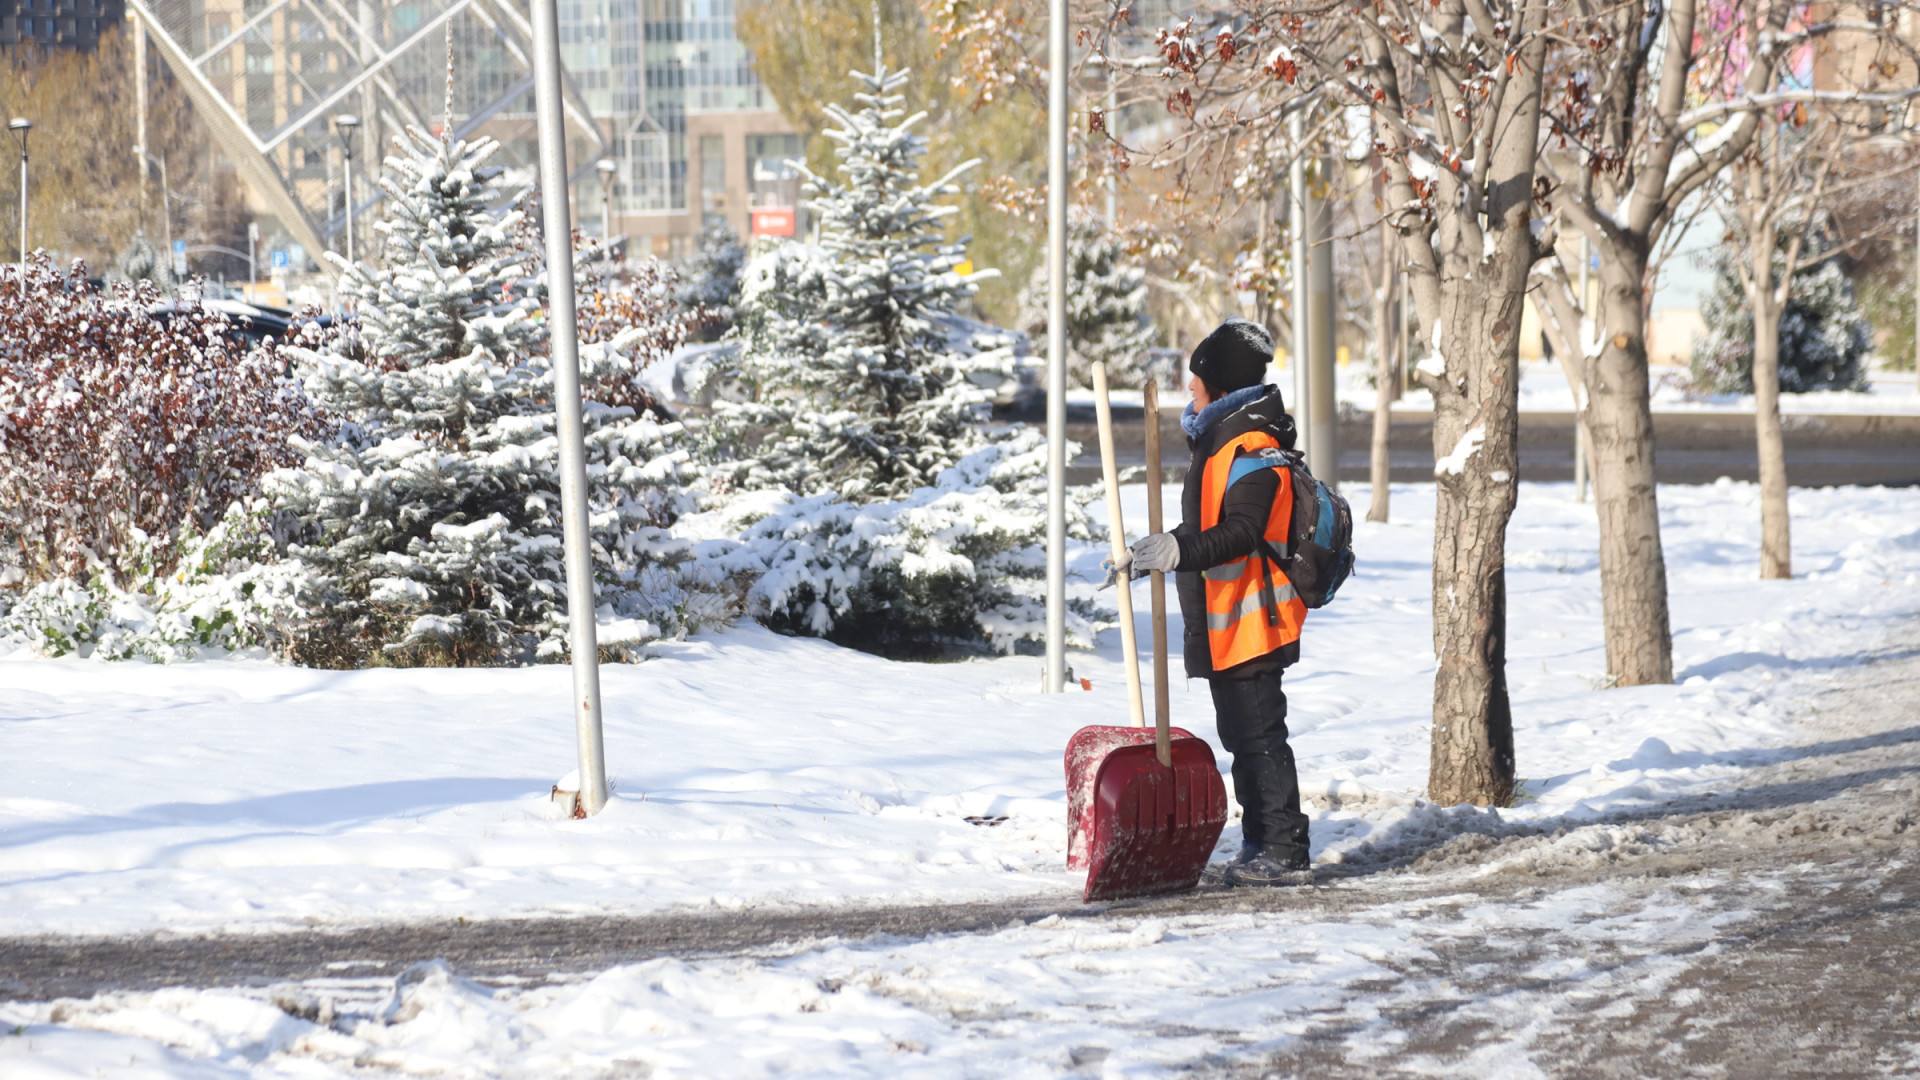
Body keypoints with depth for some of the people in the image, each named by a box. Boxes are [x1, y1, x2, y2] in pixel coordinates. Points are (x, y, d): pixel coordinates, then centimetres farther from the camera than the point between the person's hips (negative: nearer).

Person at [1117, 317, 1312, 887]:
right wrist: (1155, 553, 34)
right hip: (1223, 624, 11)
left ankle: (1285, 853, -7)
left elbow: (1241, 534, -30)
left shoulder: (1252, 450, -18)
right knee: (1242, 736, 16)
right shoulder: (1218, 437, 16)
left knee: (1259, 736, -9)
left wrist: (1180, 551, -40)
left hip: (1250, 622, -11)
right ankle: (1260, 845, 23)